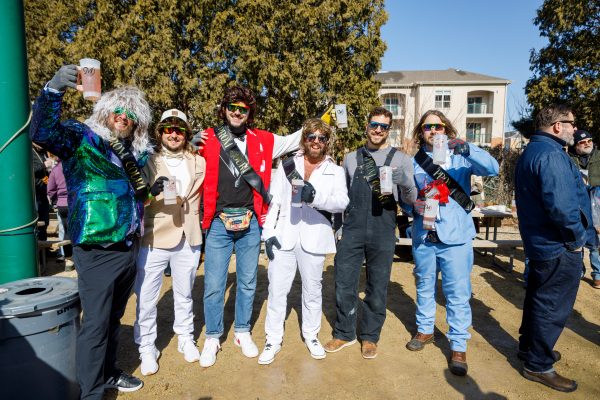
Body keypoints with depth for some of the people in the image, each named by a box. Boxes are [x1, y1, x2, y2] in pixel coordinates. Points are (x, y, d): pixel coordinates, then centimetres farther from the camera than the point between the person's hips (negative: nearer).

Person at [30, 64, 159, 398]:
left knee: (114, 318, 20)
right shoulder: (82, 137, -6)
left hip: (129, 248, 7)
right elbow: (43, 133, -26)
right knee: (95, 324, 0)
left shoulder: (136, 152, 12)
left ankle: (108, 373, 37)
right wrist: (54, 89, -38)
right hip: (97, 251, -7)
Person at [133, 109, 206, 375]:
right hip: (153, 239, -2)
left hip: (188, 239, 2)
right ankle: (146, 348, 21)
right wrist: (152, 191, -25)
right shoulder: (148, 162, 1)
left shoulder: (198, 162, 8)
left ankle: (186, 339, 34)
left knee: (184, 294, 16)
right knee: (146, 299, 3)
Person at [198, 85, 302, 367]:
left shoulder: (262, 141, 7)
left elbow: (294, 140, 17)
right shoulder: (208, 140, 2)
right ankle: (212, 338, 25)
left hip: (250, 223, 2)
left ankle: (242, 332, 33)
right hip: (218, 223, -2)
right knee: (213, 285, 4)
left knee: (247, 282, 14)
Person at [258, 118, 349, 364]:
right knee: (277, 289, 4)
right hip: (284, 236, 0)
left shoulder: (335, 171, 5)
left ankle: (311, 335, 33)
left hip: (314, 239, 0)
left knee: (312, 289, 14)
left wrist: (315, 195, -27)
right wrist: (268, 233, -4)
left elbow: (342, 201, -10)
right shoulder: (287, 166, 7)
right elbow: (273, 201, 3)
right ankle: (273, 340, 20)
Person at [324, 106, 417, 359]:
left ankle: (370, 336, 28)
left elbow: (410, 200, 3)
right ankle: (344, 333, 27)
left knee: (377, 287, 9)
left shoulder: (400, 159, 4)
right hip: (352, 230, 2)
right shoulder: (350, 158, 10)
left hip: (383, 233, -1)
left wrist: (405, 183, -18)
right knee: (344, 283, 6)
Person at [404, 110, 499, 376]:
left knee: (458, 293, 1)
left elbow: (492, 168, -17)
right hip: (423, 236, 3)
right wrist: (413, 205, -11)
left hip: (455, 236, -3)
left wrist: (467, 149, -32)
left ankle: (458, 346, 17)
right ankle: (425, 330, 37)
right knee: (424, 287, 17)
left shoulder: (460, 157, 0)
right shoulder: (413, 162, 6)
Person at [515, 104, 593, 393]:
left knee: (539, 298, 22)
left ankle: (529, 347, 38)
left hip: (539, 242, 10)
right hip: (559, 248, -10)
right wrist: (577, 238, -16)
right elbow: (560, 205, -31)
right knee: (553, 307, 2)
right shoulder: (550, 155, -21)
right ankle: (538, 365, 16)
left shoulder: (531, 151, 13)